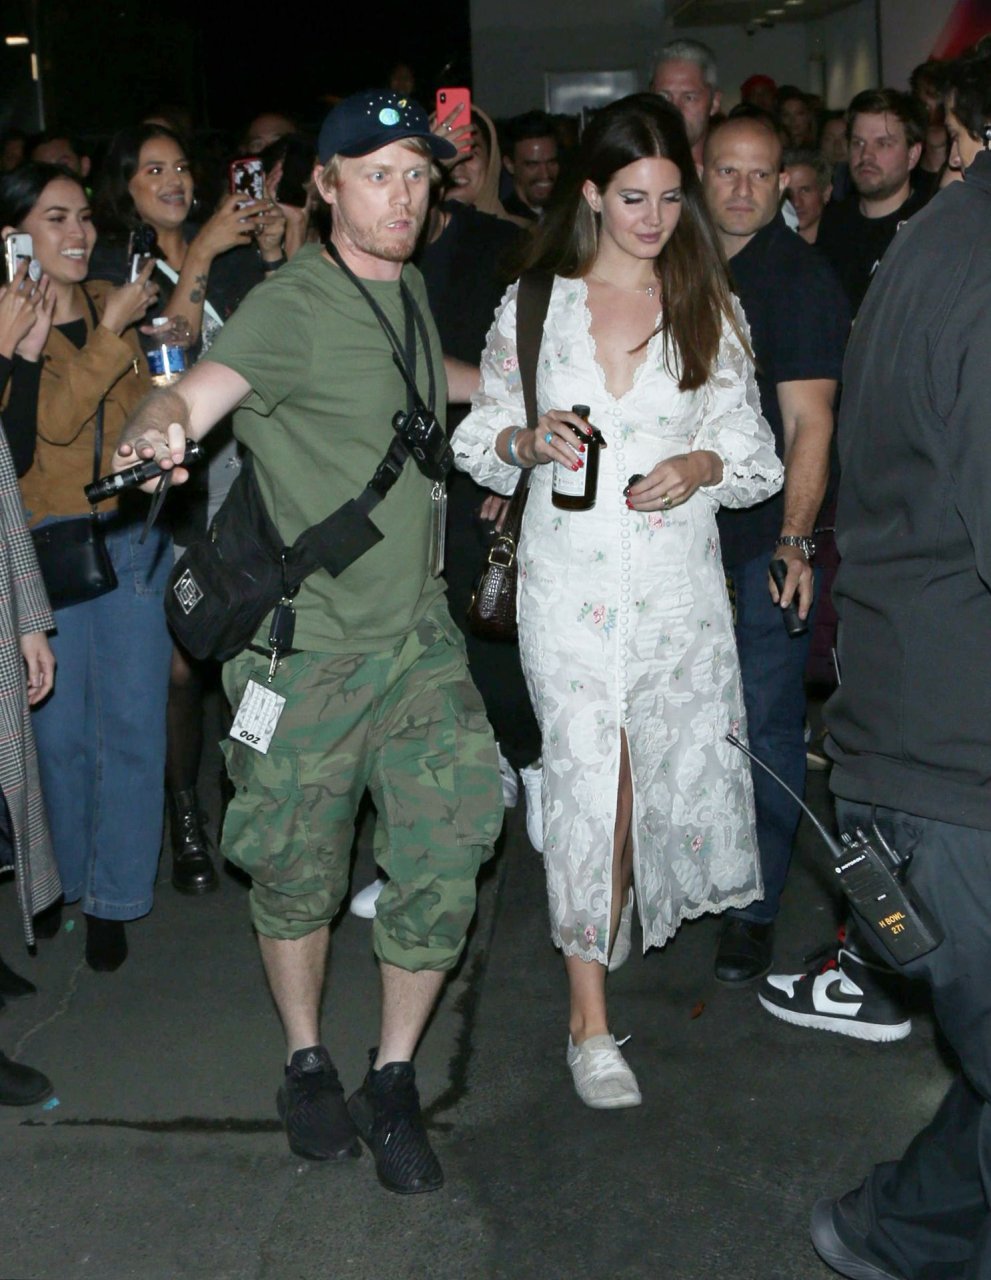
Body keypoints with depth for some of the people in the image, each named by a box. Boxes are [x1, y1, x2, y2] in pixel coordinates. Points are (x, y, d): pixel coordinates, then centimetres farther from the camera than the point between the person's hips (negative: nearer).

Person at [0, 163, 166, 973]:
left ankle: (112, 901, 14)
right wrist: (111, 333, -20)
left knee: (134, 720, 2)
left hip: (132, 535, 3)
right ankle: (75, 876, 27)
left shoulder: (112, 302, 9)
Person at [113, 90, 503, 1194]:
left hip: (417, 629, 5)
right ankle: (306, 1063, 32)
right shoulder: (292, 305, -12)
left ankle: (393, 1080, 17)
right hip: (307, 644, -5)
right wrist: (156, 432, -51)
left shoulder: (410, 291, 10)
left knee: (446, 862, -2)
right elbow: (199, 389, -29)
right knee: (298, 873, 8)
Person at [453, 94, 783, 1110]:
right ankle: (590, 1019, 4)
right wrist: (529, 441, -12)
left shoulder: (710, 307, 7)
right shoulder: (532, 304, 6)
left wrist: (699, 466, -14)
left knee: (678, 764, 7)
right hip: (567, 577, -1)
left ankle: (653, 922, 40)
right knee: (585, 776, -5)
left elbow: (755, 452, 7)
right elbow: (479, 442, 9)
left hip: (678, 577, 1)